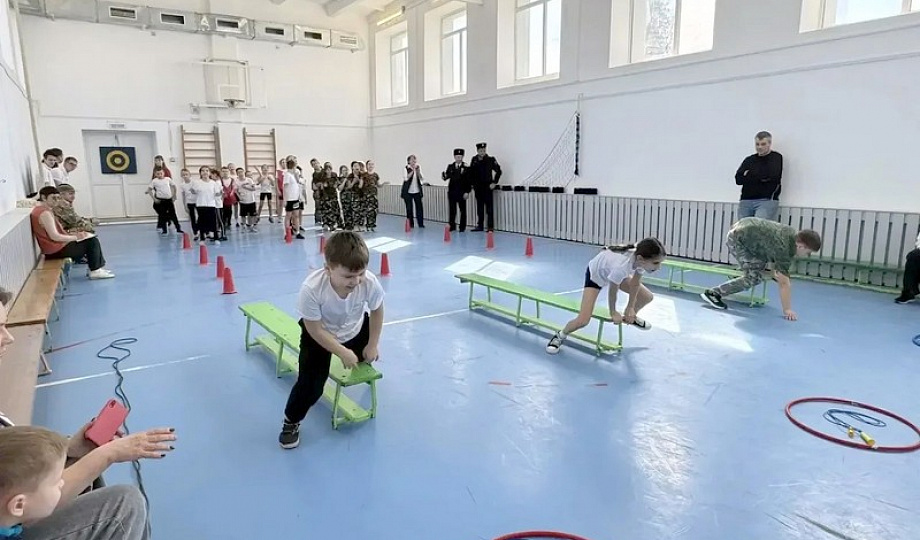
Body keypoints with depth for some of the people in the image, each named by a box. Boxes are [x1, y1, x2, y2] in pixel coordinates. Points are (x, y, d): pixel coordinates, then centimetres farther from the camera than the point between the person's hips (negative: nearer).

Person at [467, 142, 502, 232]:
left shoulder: (491, 160, -6)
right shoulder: (474, 160, 5)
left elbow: (499, 171, -3)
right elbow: (471, 173, 11)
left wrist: (494, 183, -6)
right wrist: (472, 184, 6)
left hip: (488, 187, -4)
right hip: (478, 187, 4)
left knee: (489, 207, -2)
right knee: (479, 207, 10)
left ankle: (490, 226, 2)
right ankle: (480, 225, 17)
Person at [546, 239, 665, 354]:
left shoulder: (641, 257, -28)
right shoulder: (621, 266, -45)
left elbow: (635, 284, -9)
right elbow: (612, 291, -25)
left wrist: (630, 309, -2)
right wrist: (613, 312, -8)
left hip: (611, 271, 7)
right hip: (595, 274, -6)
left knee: (648, 297, 6)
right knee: (583, 321, -18)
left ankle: (630, 317, 37)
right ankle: (560, 336, 12)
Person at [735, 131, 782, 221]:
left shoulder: (776, 157, 7)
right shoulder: (749, 160, 17)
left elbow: (773, 176, -10)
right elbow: (738, 179, 4)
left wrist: (749, 175, -1)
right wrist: (761, 177, -6)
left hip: (767, 201, -4)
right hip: (746, 201, 4)